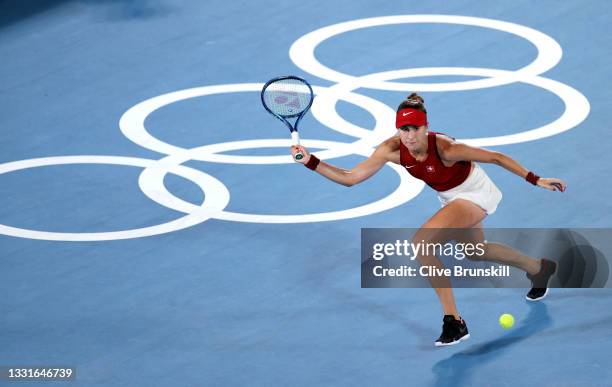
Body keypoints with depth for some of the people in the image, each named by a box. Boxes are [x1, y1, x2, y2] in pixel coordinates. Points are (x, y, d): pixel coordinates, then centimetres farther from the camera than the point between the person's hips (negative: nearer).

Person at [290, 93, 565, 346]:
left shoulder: (445, 149, -37)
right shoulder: (392, 150, -23)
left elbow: (497, 158, -25)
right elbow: (350, 178, -17)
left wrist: (535, 180, -20)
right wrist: (310, 161, -28)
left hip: (475, 194, -8)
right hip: (451, 198, 8)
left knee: (420, 243, -26)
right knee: (475, 251, 32)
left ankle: (453, 322, -17)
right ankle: (539, 268, 60)